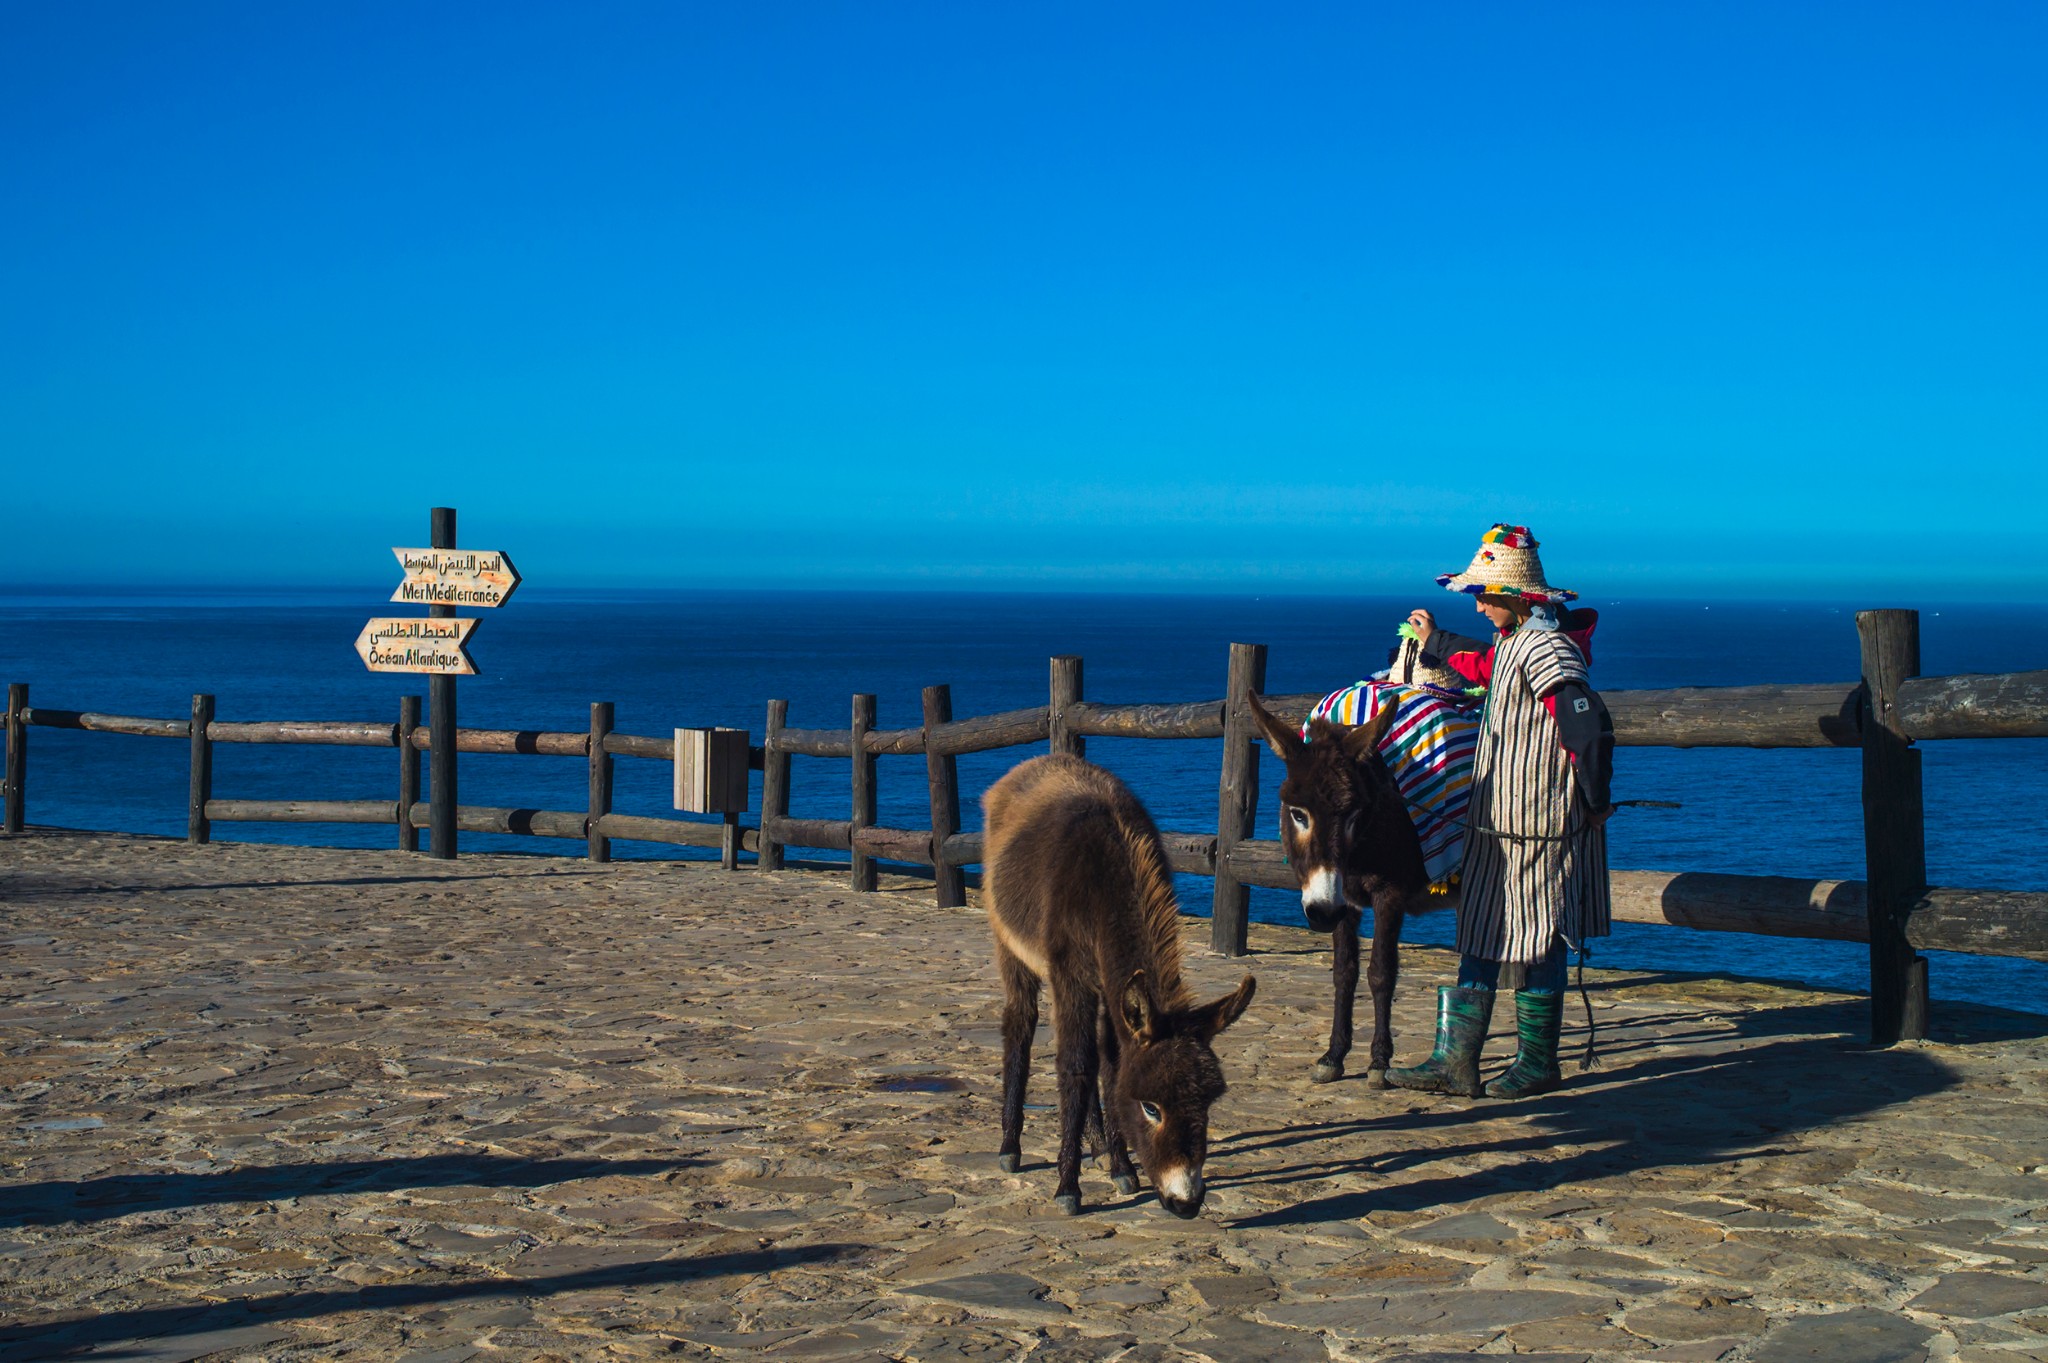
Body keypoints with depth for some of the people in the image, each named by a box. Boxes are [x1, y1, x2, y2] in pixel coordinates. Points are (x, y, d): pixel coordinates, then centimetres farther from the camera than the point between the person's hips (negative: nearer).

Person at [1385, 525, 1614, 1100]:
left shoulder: (1545, 649, -20)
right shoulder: (1515, 642, 11)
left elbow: (1589, 728, -24)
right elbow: (1485, 668, 35)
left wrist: (1595, 805, -16)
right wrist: (1435, 641, 44)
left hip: (1537, 826, -10)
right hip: (1497, 823, 10)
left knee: (1537, 943, 2)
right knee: (1478, 938, 10)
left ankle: (1538, 1063, 15)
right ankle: (1455, 1062, 15)